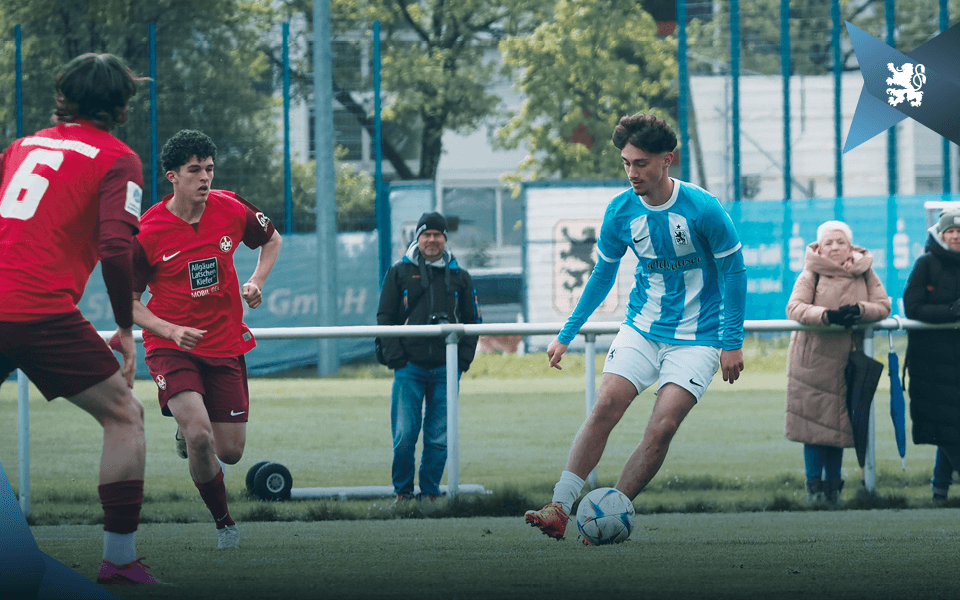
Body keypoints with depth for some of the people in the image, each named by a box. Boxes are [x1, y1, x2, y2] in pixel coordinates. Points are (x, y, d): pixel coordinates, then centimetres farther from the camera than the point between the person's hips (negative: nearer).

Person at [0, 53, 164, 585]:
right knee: (124, 415, 9)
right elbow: (115, 249, -9)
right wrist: (126, 329, 1)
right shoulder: (118, 160, 3)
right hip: (43, 312, -5)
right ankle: (119, 559, 4)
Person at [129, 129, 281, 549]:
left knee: (230, 451, 4)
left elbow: (271, 239, 16)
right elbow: (128, 301, -6)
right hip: (171, 347, -4)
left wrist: (257, 282, -2)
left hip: (226, 344, 4)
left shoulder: (231, 210, -6)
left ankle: (188, 431, 41)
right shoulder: (145, 233, -15)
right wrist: (171, 331, -22)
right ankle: (223, 522, -1)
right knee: (200, 438, -25)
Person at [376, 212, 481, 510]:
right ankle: (403, 491, 8)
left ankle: (430, 493, 10)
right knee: (404, 435, -6)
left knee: (438, 438, 1)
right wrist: (395, 358, -4)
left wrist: (463, 360, 3)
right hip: (409, 366, -1)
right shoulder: (399, 273, 8)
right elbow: (385, 317, 7)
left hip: (445, 369, 1)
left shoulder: (459, 277, 13)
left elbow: (472, 321, 16)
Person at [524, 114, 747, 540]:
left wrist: (732, 342, -8)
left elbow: (733, 272, -6)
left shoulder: (703, 209, -16)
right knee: (605, 408, -15)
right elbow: (602, 277, 11)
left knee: (662, 428, -15)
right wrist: (566, 336, 11)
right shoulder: (621, 212, -3)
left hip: (695, 338, -3)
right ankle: (559, 509, -18)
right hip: (641, 329, 3)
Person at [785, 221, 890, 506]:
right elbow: (794, 307, -14)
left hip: (847, 361, 2)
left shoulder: (865, 275, 6)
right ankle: (814, 485, 3)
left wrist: (860, 311, -20)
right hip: (812, 359, -2)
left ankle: (833, 484, 13)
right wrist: (827, 316, -29)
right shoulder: (811, 275, -3)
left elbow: (883, 306, 0)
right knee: (815, 421, -4)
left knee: (840, 423, 4)